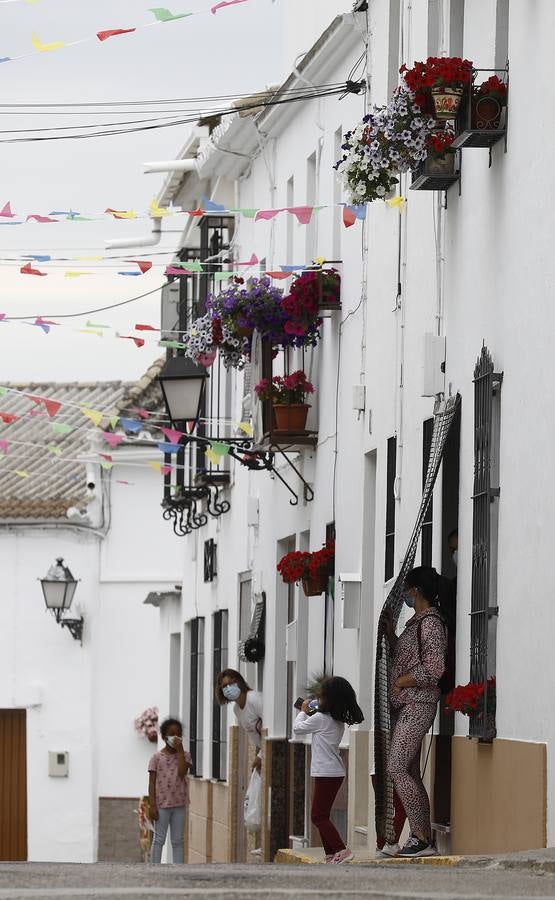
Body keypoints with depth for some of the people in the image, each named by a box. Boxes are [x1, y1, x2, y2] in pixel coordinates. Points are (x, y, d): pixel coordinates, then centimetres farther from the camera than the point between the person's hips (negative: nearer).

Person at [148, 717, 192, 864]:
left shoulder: (184, 755, 5)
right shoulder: (157, 757, -2)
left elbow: (182, 772, -14)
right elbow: (152, 783, -3)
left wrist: (180, 750, -11)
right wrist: (153, 806, -10)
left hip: (179, 803, 2)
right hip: (162, 804, -2)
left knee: (178, 840, 8)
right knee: (159, 839, 1)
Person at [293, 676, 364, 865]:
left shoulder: (320, 719, -15)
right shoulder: (339, 721, 11)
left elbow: (297, 728, -1)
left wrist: (303, 712, 14)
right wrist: (310, 714, 14)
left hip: (326, 774, -9)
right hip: (335, 773, 9)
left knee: (319, 816, -8)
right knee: (322, 815, 15)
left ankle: (342, 849, -18)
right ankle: (331, 855, 14)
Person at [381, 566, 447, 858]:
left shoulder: (430, 623, -12)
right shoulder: (416, 622, 18)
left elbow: (434, 669, -21)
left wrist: (399, 683, -12)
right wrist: (390, 632, 20)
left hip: (417, 704, -10)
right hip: (404, 706, 10)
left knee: (396, 769, -17)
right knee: (411, 774, 7)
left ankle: (421, 838, -18)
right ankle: (424, 839, 8)